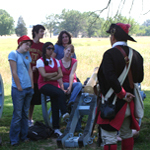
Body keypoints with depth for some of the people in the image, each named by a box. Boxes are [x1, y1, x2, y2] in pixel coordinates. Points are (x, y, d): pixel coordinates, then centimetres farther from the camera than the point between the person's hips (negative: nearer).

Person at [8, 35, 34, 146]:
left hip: (29, 89, 7)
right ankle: (14, 140, 5)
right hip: (18, 90, -6)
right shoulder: (13, 54, -8)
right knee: (17, 115, -3)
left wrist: (32, 86, 7)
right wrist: (19, 88, -12)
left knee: (25, 114, 12)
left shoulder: (27, 54, 13)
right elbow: (14, 73, -11)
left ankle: (24, 136, 20)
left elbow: (30, 71, 14)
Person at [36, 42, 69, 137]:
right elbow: (44, 75, -11)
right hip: (44, 85, -4)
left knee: (55, 106, -8)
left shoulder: (56, 61, 17)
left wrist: (51, 78, -7)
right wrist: (55, 73, 0)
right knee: (61, 93, -31)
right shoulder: (40, 61, 0)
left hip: (54, 85, 4)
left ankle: (56, 129, -5)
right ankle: (65, 113, -26)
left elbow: (60, 75, 8)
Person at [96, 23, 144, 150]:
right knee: (127, 134, 21)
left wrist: (122, 94, -16)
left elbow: (110, 78, -26)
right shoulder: (136, 55, 3)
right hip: (129, 104, 7)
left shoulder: (110, 54, -17)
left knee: (109, 138, 0)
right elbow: (140, 78, 10)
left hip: (113, 102, -7)